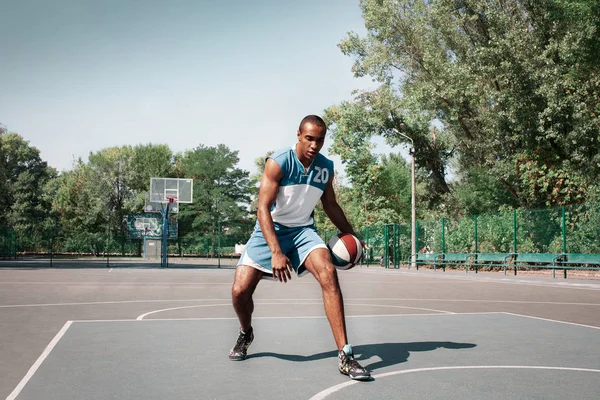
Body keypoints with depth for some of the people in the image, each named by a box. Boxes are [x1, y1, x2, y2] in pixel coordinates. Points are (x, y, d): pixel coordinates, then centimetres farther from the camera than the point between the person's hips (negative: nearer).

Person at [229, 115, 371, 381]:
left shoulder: (326, 167, -2)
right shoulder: (278, 163, -19)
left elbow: (330, 205, 15)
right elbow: (263, 209, -25)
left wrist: (350, 234, 11)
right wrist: (276, 252, -35)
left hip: (303, 230, 3)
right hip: (270, 230, -2)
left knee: (328, 274, -24)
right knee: (240, 291, -10)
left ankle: (345, 356, -24)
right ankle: (246, 334, 28)